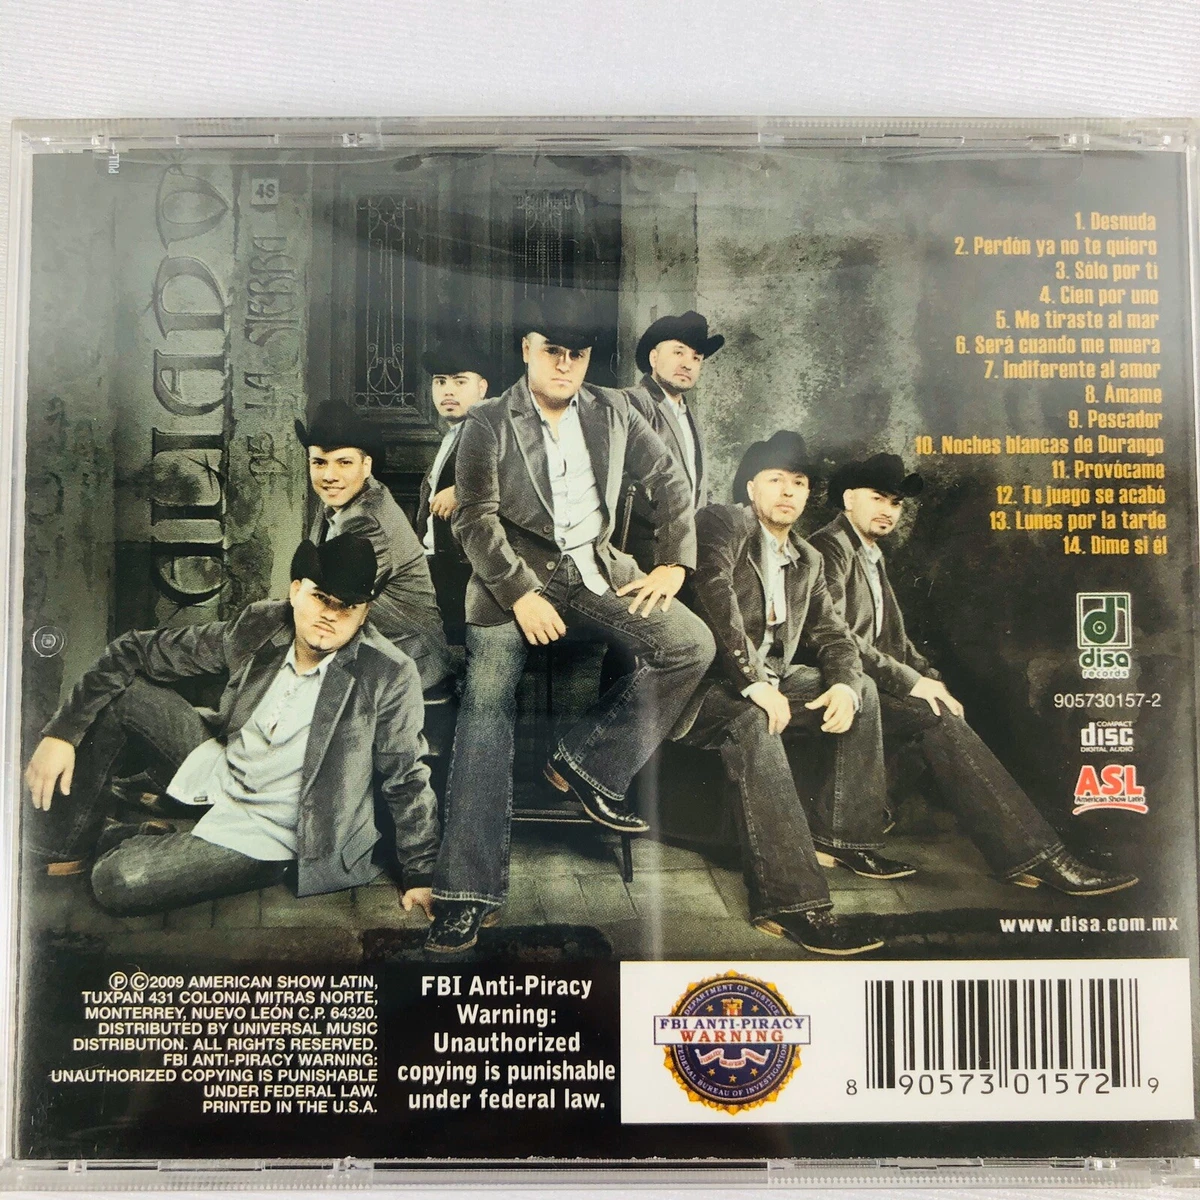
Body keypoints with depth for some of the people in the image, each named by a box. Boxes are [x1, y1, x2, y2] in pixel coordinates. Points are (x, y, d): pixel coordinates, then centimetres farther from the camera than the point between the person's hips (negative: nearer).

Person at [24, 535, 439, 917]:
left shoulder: (388, 676, -21)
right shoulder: (259, 626, -9)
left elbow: (406, 779, -10)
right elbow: (134, 651, -3)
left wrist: (419, 876, -7)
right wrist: (62, 732, -9)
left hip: (268, 834, -5)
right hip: (215, 771, 5)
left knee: (117, 882, -22)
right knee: (115, 690, -7)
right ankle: (66, 849, 6)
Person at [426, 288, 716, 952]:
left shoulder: (614, 411, 12)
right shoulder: (488, 422, 2)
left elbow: (670, 480, 14)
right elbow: (475, 517, -6)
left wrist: (673, 564, 2)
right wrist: (521, 594, -17)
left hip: (596, 567, 4)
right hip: (515, 572, -4)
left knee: (693, 646, -12)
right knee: (485, 699, -20)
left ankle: (587, 765, -2)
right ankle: (466, 890, -20)